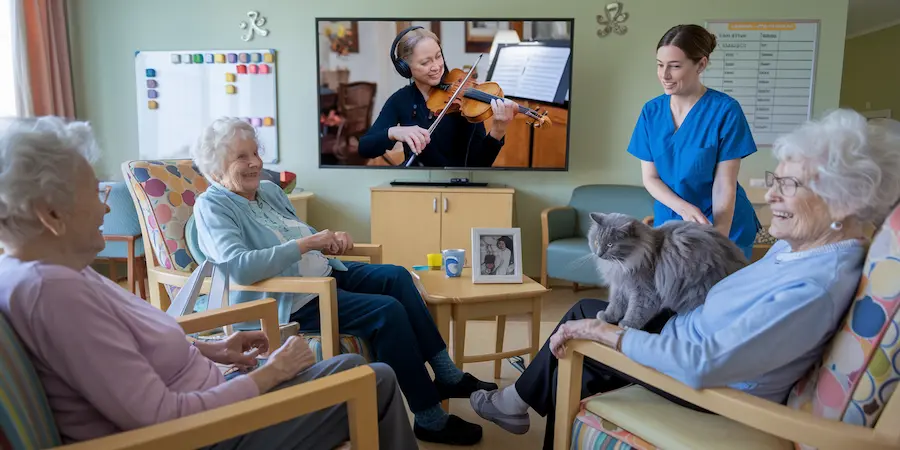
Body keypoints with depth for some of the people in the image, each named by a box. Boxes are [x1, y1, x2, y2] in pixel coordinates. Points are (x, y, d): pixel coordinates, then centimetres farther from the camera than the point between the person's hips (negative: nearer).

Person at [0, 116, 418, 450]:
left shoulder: (47, 270, 4)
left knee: (354, 366, 15)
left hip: (195, 398, 10)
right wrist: (272, 371, -18)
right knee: (375, 382, -4)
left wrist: (210, 349, 6)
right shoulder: (52, 290, -28)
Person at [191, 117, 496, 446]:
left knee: (395, 276, -5)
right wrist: (306, 243, -26)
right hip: (286, 301, -9)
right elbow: (239, 267, -29)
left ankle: (447, 375, 0)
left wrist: (331, 240, -2)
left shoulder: (270, 190, 12)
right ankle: (430, 421, -12)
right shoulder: (212, 206, -12)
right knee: (387, 311, -22)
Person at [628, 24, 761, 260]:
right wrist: (684, 208, -20)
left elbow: (724, 184, -16)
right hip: (669, 223, 3)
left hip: (725, 227, -3)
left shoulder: (725, 110, -15)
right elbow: (649, 177, -4)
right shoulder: (651, 111, -3)